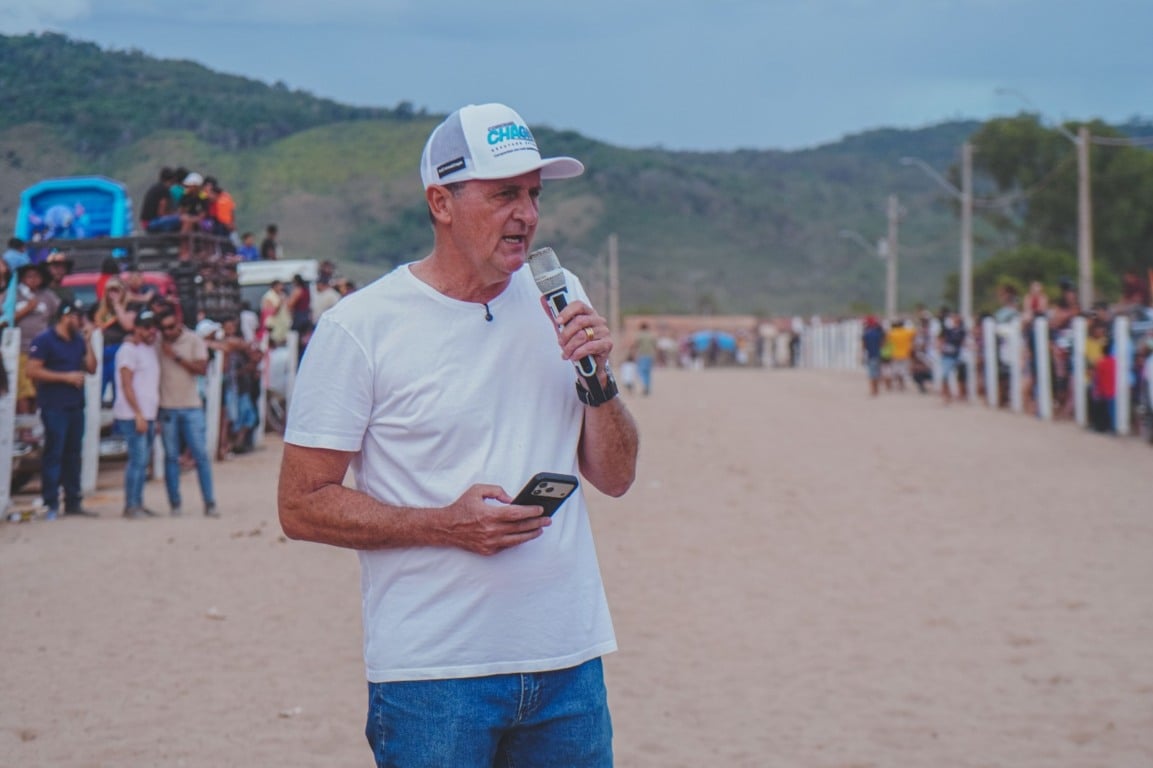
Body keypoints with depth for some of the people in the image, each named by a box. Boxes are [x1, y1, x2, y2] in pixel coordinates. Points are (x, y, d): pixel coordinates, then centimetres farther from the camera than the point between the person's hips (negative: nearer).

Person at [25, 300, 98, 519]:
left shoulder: (78, 341, 13)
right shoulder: (44, 341, -6)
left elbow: (91, 368, 10)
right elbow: (33, 371, -13)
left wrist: (88, 341, 1)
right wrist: (66, 377, -15)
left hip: (75, 405, 7)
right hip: (54, 407, -7)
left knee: (73, 454, 9)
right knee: (54, 454, -6)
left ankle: (73, 502, 14)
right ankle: (51, 504, -3)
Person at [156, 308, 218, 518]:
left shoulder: (194, 341, 0)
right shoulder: (157, 341, 2)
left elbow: (202, 368, -9)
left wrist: (177, 356, -13)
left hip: (191, 407, -1)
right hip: (167, 407, 1)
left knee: (201, 455, -3)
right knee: (171, 457, 3)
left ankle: (209, 503, 0)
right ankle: (174, 504, 8)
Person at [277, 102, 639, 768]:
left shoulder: (558, 298, 8)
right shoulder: (361, 327, -7)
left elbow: (615, 477, 10)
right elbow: (302, 506, -8)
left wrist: (597, 375, -7)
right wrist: (445, 524, -18)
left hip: (568, 661, 5)